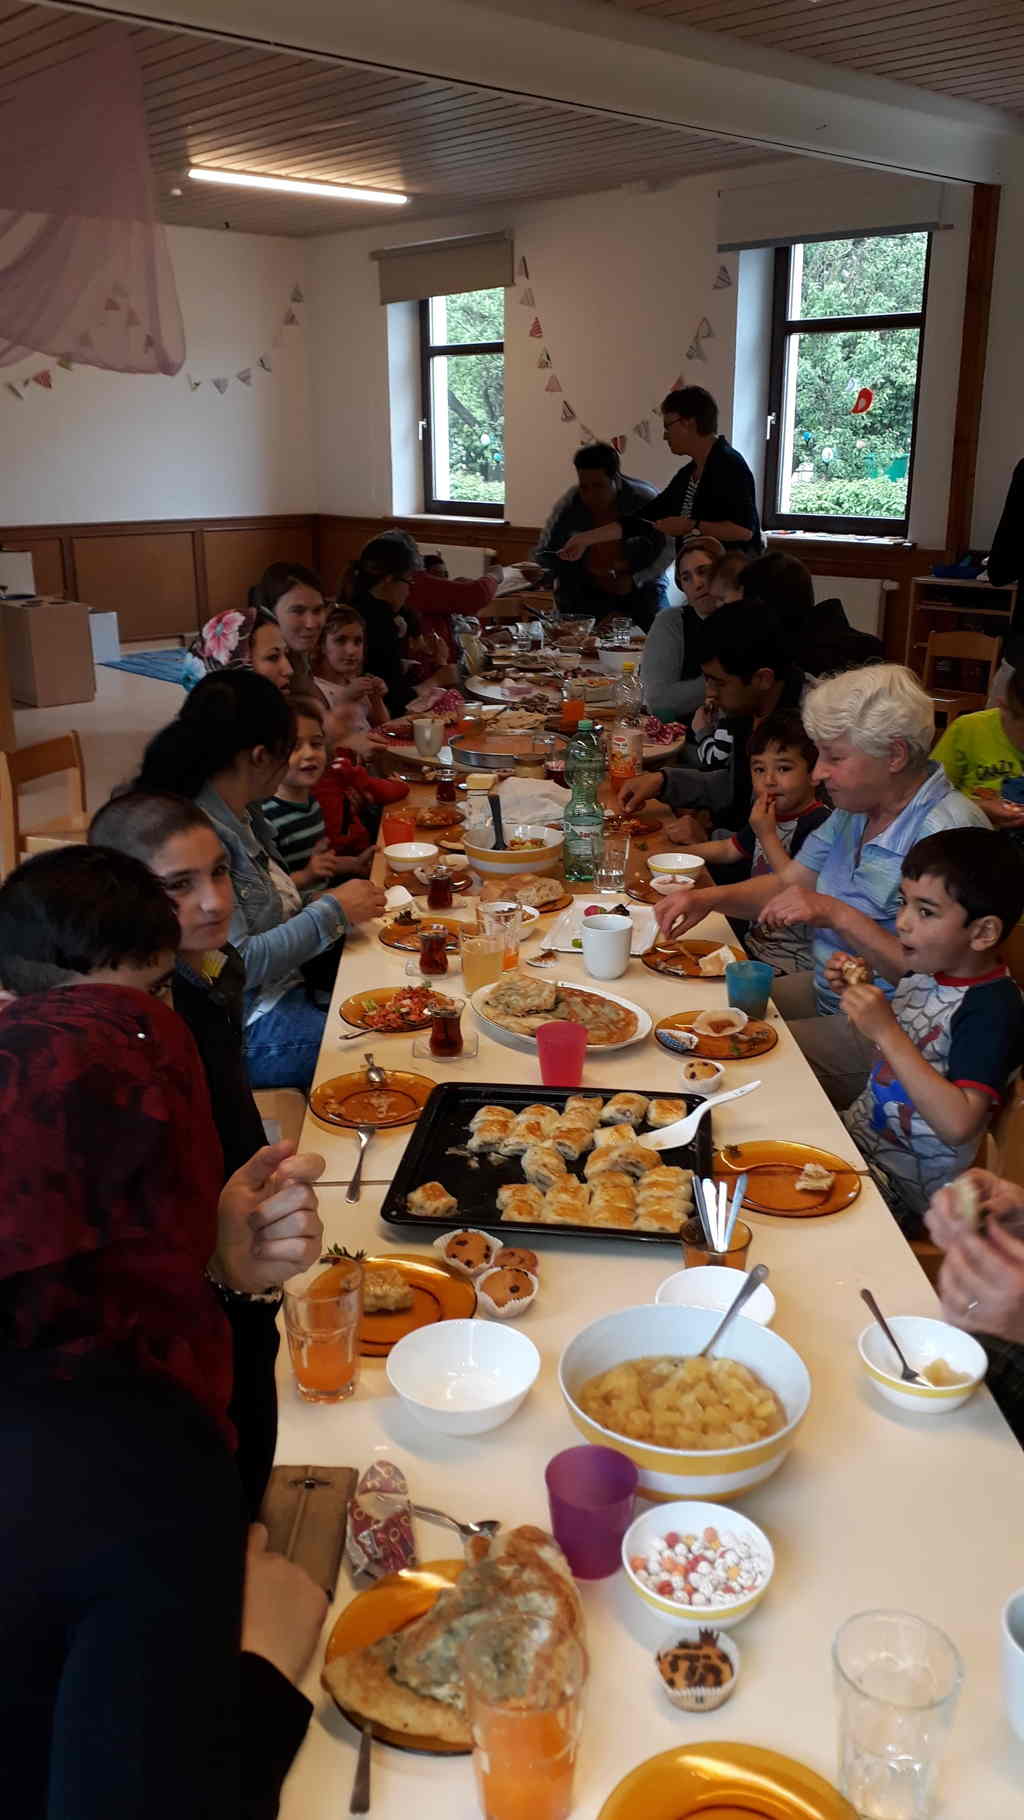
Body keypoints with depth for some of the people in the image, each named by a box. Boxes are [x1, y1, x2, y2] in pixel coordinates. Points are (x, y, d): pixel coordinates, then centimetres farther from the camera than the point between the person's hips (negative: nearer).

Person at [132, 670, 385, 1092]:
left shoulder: (243, 817, 7)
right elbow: (236, 965, -23)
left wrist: (326, 903, 2)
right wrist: (332, 912, -15)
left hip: (284, 990, 9)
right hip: (244, 1029, -9)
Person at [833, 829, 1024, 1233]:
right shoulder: (927, 970, 1)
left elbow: (959, 1125, -34)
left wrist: (887, 1031, -33)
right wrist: (858, 994, -2)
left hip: (906, 1182, -8)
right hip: (860, 1131, 8)